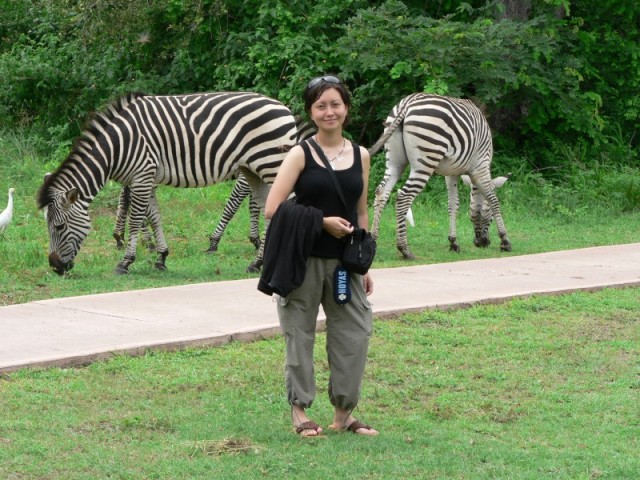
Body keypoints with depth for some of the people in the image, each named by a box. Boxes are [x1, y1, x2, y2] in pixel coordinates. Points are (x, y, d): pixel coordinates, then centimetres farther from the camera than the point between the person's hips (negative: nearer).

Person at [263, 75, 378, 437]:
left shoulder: (360, 156, 8)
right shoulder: (301, 155, -4)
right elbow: (273, 210, -11)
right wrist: (322, 221, -14)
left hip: (345, 262, 4)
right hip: (304, 260, -4)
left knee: (356, 332, 2)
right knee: (300, 332, 4)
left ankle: (344, 412, 15)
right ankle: (300, 410, 15)